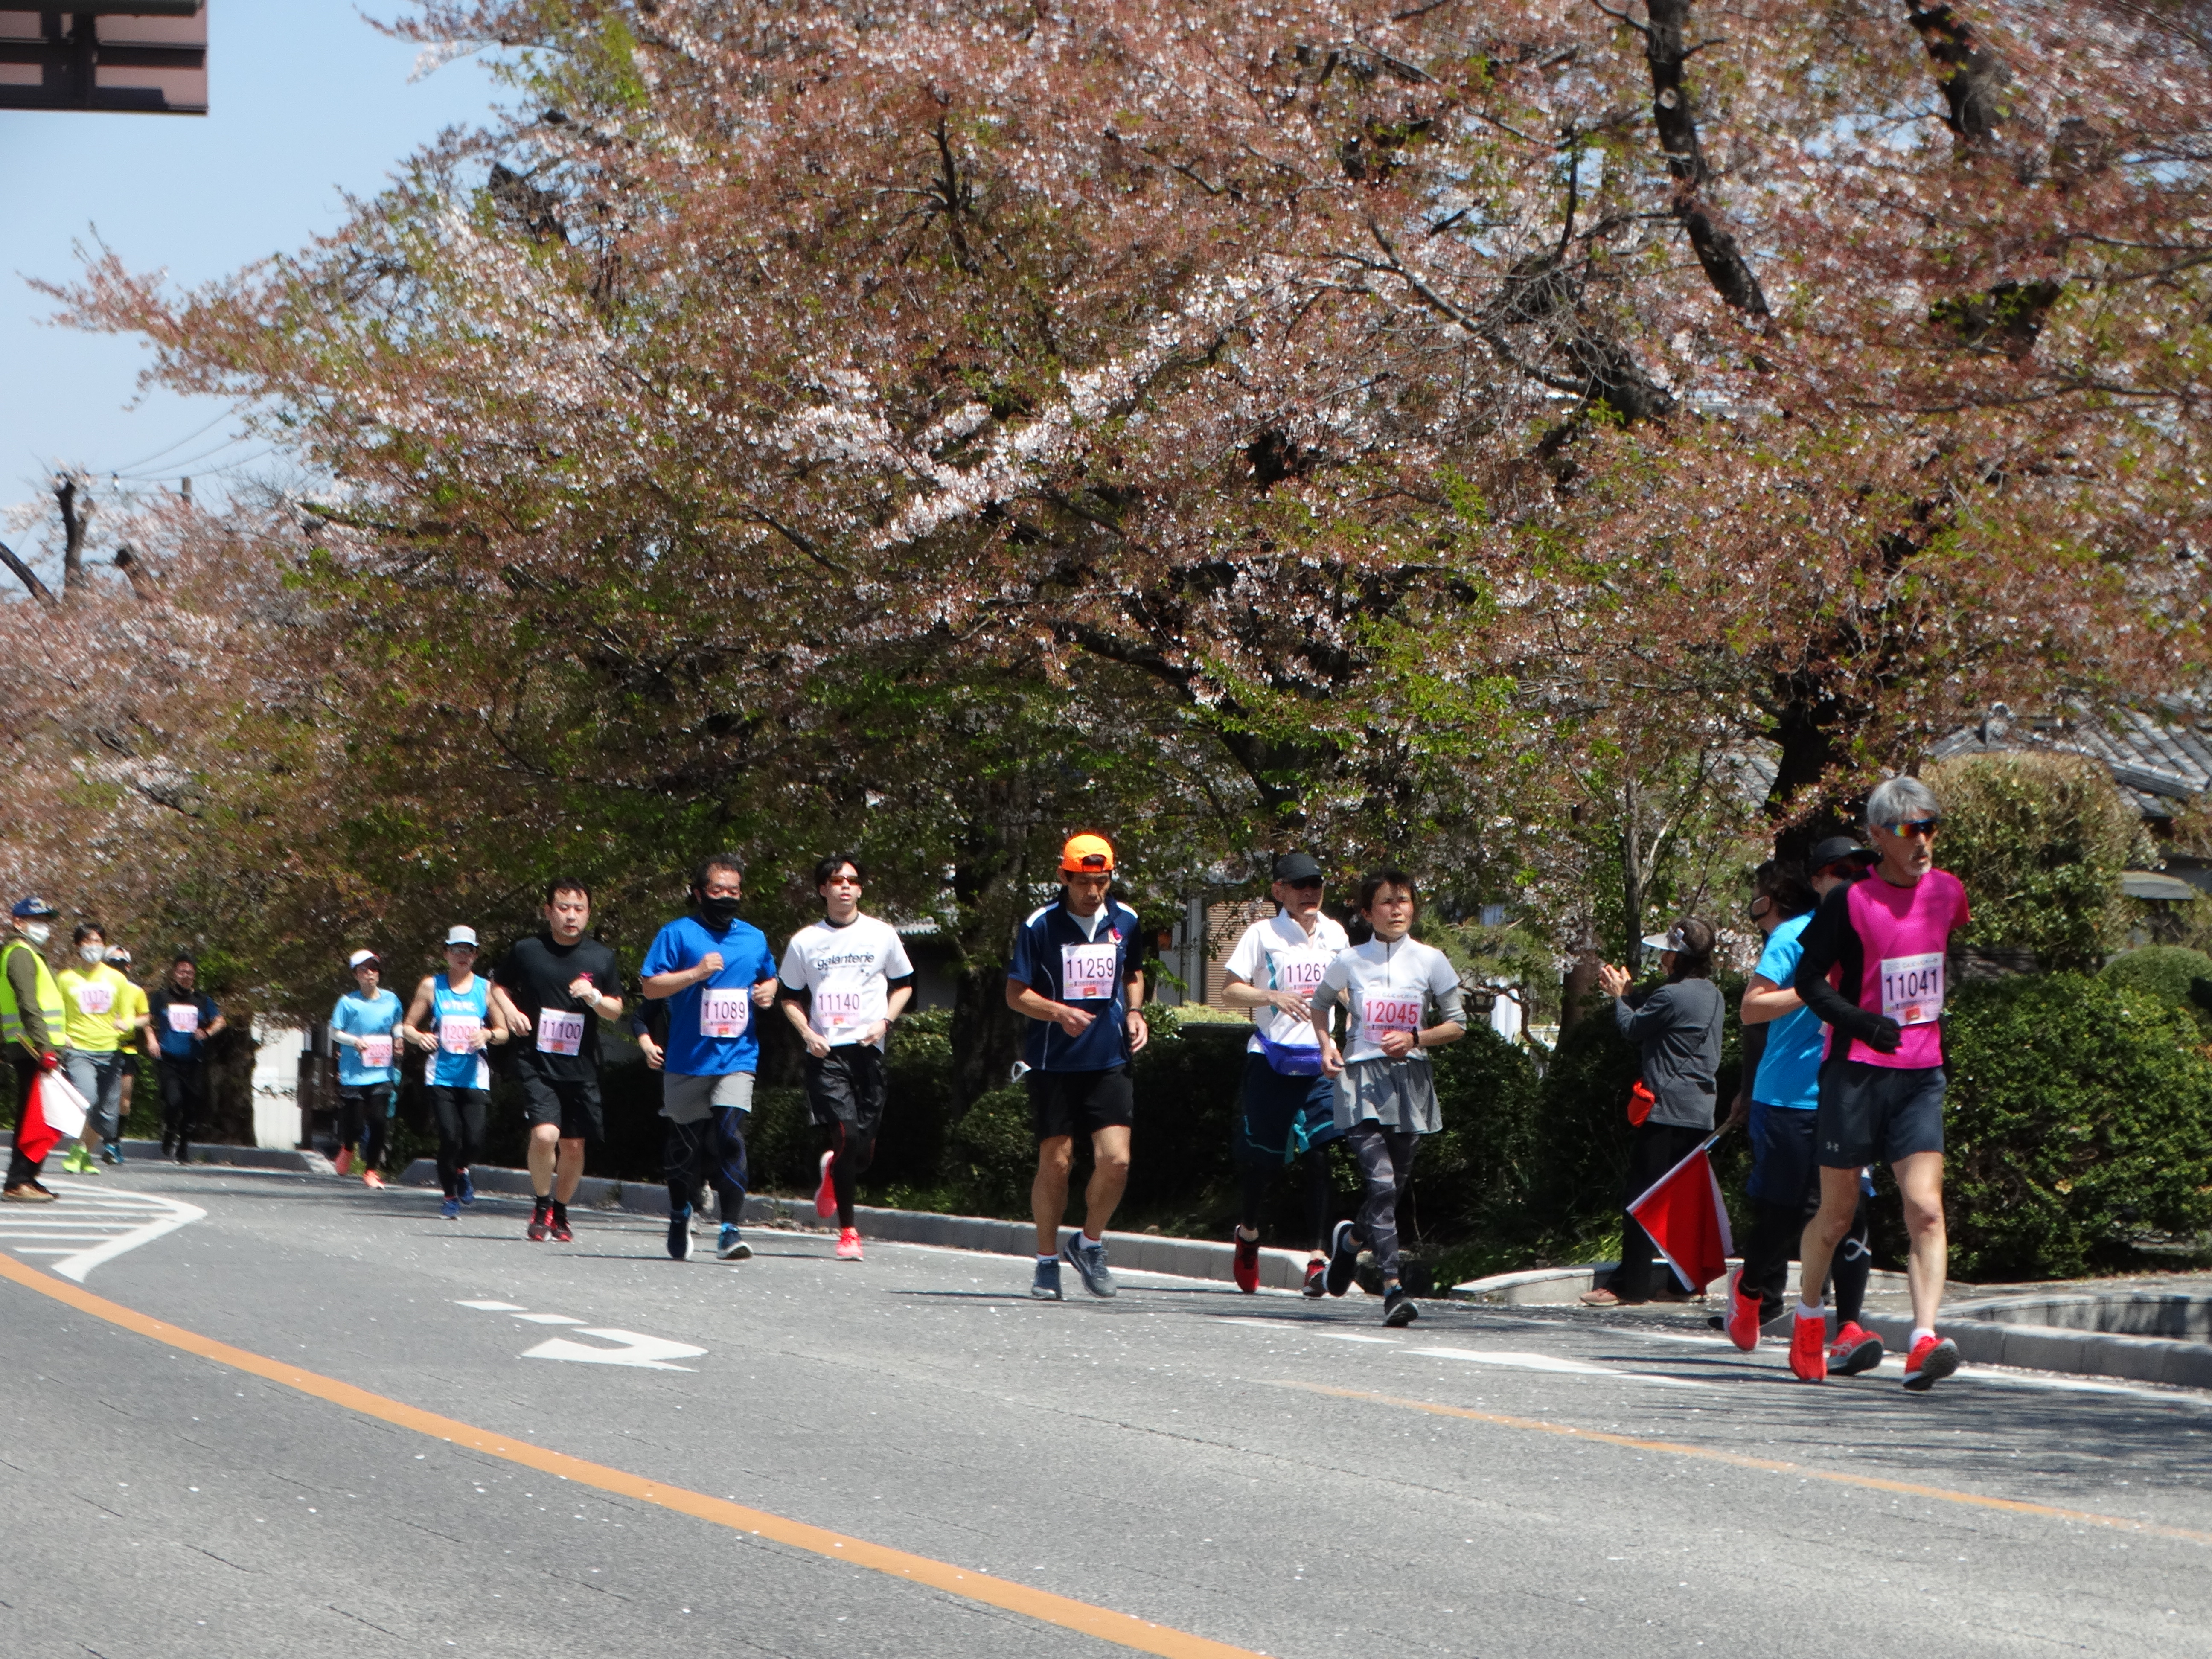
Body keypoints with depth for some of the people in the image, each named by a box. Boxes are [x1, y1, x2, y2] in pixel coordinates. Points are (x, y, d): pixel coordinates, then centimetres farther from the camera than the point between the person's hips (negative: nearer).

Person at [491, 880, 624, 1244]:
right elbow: (498, 985, 16)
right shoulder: (527, 951, -1)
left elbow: (616, 1011, 9)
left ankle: (560, 1213, 30)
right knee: (544, 1135, -20)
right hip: (537, 1064, -2)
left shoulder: (601, 958, 4)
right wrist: (510, 1010, -4)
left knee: (574, 1145, 6)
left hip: (581, 1067, 2)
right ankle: (541, 1204, 5)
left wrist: (594, 998, -12)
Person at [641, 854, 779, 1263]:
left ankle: (731, 1231, -16)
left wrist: (768, 992, 7)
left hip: (737, 1057, 1)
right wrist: (695, 973, -18)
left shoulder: (754, 938, 14)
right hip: (687, 1058, -1)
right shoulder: (678, 934, 0)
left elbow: (769, 977, 30)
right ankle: (680, 1214, 35)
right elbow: (651, 986, -6)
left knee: (729, 1138, -15)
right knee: (685, 1146, 9)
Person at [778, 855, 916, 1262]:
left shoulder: (882, 935, 8)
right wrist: (807, 1033, -1)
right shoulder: (805, 942, 8)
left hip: (868, 1049, 1)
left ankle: (834, 1172, 35)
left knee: (865, 1146, -2)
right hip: (826, 1052, -1)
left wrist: (884, 1022, 0)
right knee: (845, 1134, -16)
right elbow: (790, 997, 16)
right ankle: (848, 1231, -5)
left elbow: (904, 984, 17)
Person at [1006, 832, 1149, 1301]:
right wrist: (1060, 1012, -21)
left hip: (1109, 1063, 2)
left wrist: (1135, 1012, 5)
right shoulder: (1041, 925, -7)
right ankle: (1047, 1260, 19)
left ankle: (1089, 1244, 16)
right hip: (1053, 1064, -2)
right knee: (1055, 1163, 1)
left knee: (1115, 1161, -9)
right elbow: (1016, 994, -4)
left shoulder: (1125, 921, 5)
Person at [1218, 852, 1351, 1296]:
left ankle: (1318, 1255, -11)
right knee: (1264, 1156, 4)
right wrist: (1274, 996, -20)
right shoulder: (1263, 934, -2)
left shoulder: (1335, 935, 11)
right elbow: (1229, 990, -5)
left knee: (1320, 1152, -10)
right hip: (1272, 1058, -3)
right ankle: (1248, 1232, 31)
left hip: (1320, 1060, 3)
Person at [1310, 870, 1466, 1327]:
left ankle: (1351, 1239, 40)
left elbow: (1457, 1024, 7)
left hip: (1410, 1079, 2)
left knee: (1398, 1183, 7)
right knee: (1381, 1182, -17)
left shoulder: (1430, 961, 4)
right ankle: (1394, 1288, -20)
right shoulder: (1350, 961, 4)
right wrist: (1326, 1047, 6)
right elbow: (1320, 1003, 23)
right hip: (1361, 1078, -2)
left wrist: (1415, 1038, -10)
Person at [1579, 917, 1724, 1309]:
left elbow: (1634, 1029, -2)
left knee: (1643, 1196, -4)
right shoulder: (1713, 995, 11)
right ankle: (1684, 1282, 10)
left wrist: (1620, 996, 14)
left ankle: (1631, 1284, -4)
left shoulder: (1672, 995, -17)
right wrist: (1627, 993, 24)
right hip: (1700, 1111, 8)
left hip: (1665, 1110, -8)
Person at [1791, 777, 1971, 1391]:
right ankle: (1808, 1317, 32)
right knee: (1838, 1212, 8)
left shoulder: (1947, 892, 7)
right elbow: (1809, 979, -7)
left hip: (1921, 1075, 3)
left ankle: (1924, 1341, -23)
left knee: (1926, 1209, -14)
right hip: (1857, 1071, -3)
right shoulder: (1850, 902, -8)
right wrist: (1865, 1024, -21)